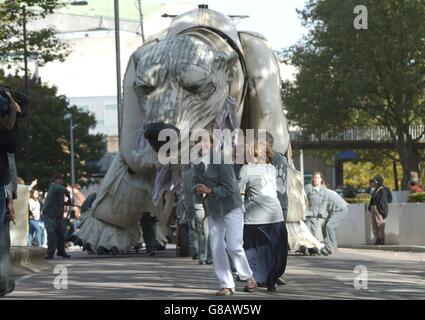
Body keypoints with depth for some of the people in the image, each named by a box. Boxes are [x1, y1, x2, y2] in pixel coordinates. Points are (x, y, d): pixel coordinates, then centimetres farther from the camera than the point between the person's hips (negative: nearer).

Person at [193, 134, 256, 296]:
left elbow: (229, 188, -19)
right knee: (217, 249, 1)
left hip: (230, 208, -6)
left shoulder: (220, 160, -18)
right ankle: (226, 285, 7)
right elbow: (196, 185, 10)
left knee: (234, 246, -10)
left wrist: (210, 191, -32)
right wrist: (198, 190, -13)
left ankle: (248, 278, 12)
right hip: (212, 211, 6)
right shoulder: (198, 163, 3)